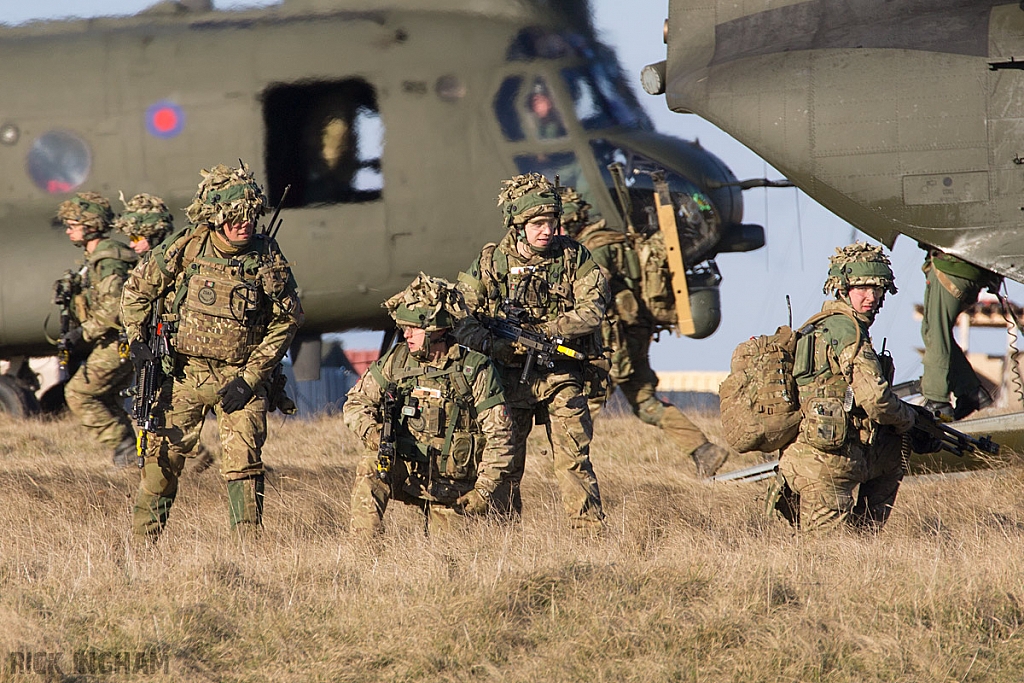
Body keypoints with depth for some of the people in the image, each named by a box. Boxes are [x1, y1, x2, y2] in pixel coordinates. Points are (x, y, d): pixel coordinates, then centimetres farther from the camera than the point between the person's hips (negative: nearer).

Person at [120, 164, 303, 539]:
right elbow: (136, 291, 6)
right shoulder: (183, 248, -7)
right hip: (185, 374, 1)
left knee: (244, 462, -10)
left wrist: (251, 379, -6)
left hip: (241, 377, -1)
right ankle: (142, 537, 15)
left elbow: (286, 321, 0)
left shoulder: (268, 258, -7)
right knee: (162, 457, 3)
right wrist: (138, 343, -3)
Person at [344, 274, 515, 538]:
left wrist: (484, 490, -13)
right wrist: (370, 429, -16)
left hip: (451, 486, -1)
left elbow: (499, 434, -8)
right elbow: (356, 402, 7)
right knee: (370, 469, -29)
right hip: (403, 474, 1)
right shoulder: (395, 361, 0)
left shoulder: (475, 370, -9)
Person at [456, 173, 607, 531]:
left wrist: (543, 331, -18)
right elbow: (459, 316, -5)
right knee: (504, 461, 4)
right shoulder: (490, 263, -1)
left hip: (562, 375, -1)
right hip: (510, 376, 1)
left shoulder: (573, 257, 0)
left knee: (574, 458, -7)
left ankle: (591, 532, -7)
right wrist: (494, 345, -22)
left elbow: (592, 310, -9)